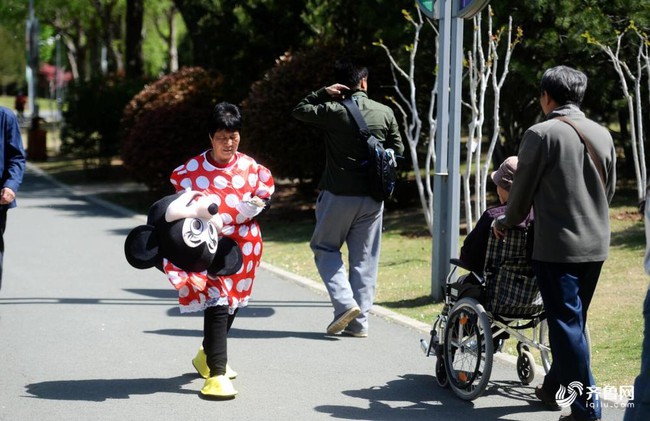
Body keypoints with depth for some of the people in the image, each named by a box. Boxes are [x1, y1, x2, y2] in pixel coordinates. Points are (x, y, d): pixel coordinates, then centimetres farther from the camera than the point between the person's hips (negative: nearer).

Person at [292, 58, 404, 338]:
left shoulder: (333, 112, -10)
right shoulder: (385, 113, 0)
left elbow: (299, 111, 5)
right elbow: (397, 150, 9)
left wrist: (322, 94, 3)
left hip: (338, 195, -3)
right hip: (372, 198, 3)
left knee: (325, 249, 13)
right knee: (364, 258, 9)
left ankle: (344, 301, -7)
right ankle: (359, 322, 8)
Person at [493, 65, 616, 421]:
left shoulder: (541, 134, -11)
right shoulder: (602, 135, 8)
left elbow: (523, 191, -5)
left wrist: (506, 223, 13)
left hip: (557, 245, -6)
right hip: (595, 245, 7)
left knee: (566, 324, -3)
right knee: (571, 321, 18)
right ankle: (554, 388, 31)